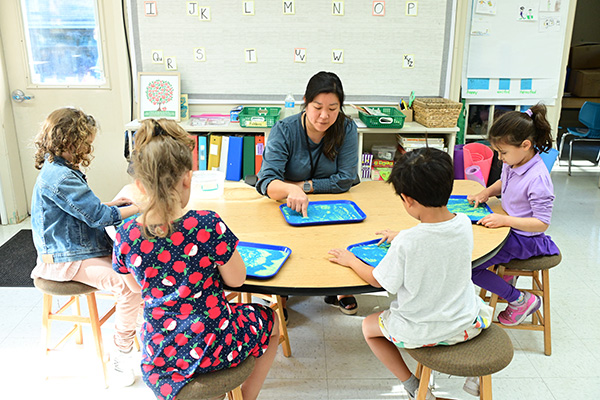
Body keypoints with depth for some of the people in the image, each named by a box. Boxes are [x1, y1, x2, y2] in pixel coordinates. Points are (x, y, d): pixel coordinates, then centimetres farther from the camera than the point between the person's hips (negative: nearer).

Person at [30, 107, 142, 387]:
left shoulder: (57, 169, 12)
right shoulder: (60, 178, -23)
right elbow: (98, 216, -22)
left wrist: (110, 205, 9)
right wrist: (137, 207, -11)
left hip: (70, 247, 11)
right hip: (67, 260, -11)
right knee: (129, 285, -24)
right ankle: (121, 358, -8)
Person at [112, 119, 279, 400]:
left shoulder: (125, 236, -13)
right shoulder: (208, 226, -26)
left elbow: (137, 286, 6)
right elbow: (236, 279, -12)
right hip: (210, 350, -4)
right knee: (270, 319, 25)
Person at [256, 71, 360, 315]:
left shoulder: (347, 129, -8)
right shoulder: (284, 130, -14)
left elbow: (345, 180, -11)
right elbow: (267, 181, -25)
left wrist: (302, 186, -17)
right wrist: (289, 190, -47)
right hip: (287, 207, -1)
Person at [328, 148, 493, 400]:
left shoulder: (406, 244, -31)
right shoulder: (464, 224, -14)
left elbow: (377, 281, -14)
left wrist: (350, 260, 3)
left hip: (423, 332, -5)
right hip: (467, 324, 5)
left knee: (369, 326, 21)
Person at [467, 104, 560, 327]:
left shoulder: (537, 179, -29)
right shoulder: (512, 164, -4)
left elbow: (542, 223, -25)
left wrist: (505, 220, -29)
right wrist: (486, 193, 0)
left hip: (524, 239, -9)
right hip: (507, 227, 9)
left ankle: (521, 301, 3)